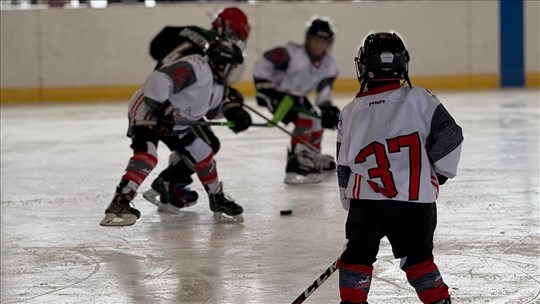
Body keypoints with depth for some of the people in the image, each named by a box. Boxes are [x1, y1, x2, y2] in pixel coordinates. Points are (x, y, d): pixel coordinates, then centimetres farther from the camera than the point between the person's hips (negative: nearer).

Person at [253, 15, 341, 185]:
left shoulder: (330, 65, -10)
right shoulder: (292, 54, -30)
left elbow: (324, 88, -6)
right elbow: (263, 64, -26)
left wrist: (327, 108, -23)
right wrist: (264, 88, -26)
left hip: (296, 95, 8)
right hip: (277, 93, -8)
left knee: (316, 122, 15)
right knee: (305, 121, -23)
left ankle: (313, 157, 40)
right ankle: (296, 167, -27)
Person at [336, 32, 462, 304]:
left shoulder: (351, 112, 3)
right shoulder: (418, 99, -2)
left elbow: (344, 168, 10)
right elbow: (449, 135, -5)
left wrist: (352, 204, 23)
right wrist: (439, 172, 12)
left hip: (368, 201, -1)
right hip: (418, 200, 1)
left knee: (357, 257, 14)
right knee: (418, 258, 18)